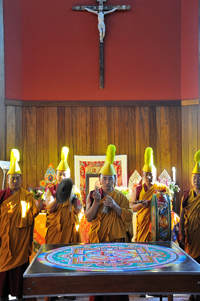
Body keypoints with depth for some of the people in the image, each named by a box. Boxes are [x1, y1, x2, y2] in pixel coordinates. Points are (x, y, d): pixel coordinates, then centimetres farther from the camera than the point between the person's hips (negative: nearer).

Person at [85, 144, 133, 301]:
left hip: (117, 240, 0)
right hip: (98, 239, 1)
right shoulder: (92, 195, 6)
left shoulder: (121, 197, 5)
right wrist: (96, 201, -16)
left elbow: (129, 217, -4)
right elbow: (89, 218, -3)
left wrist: (114, 206, -16)